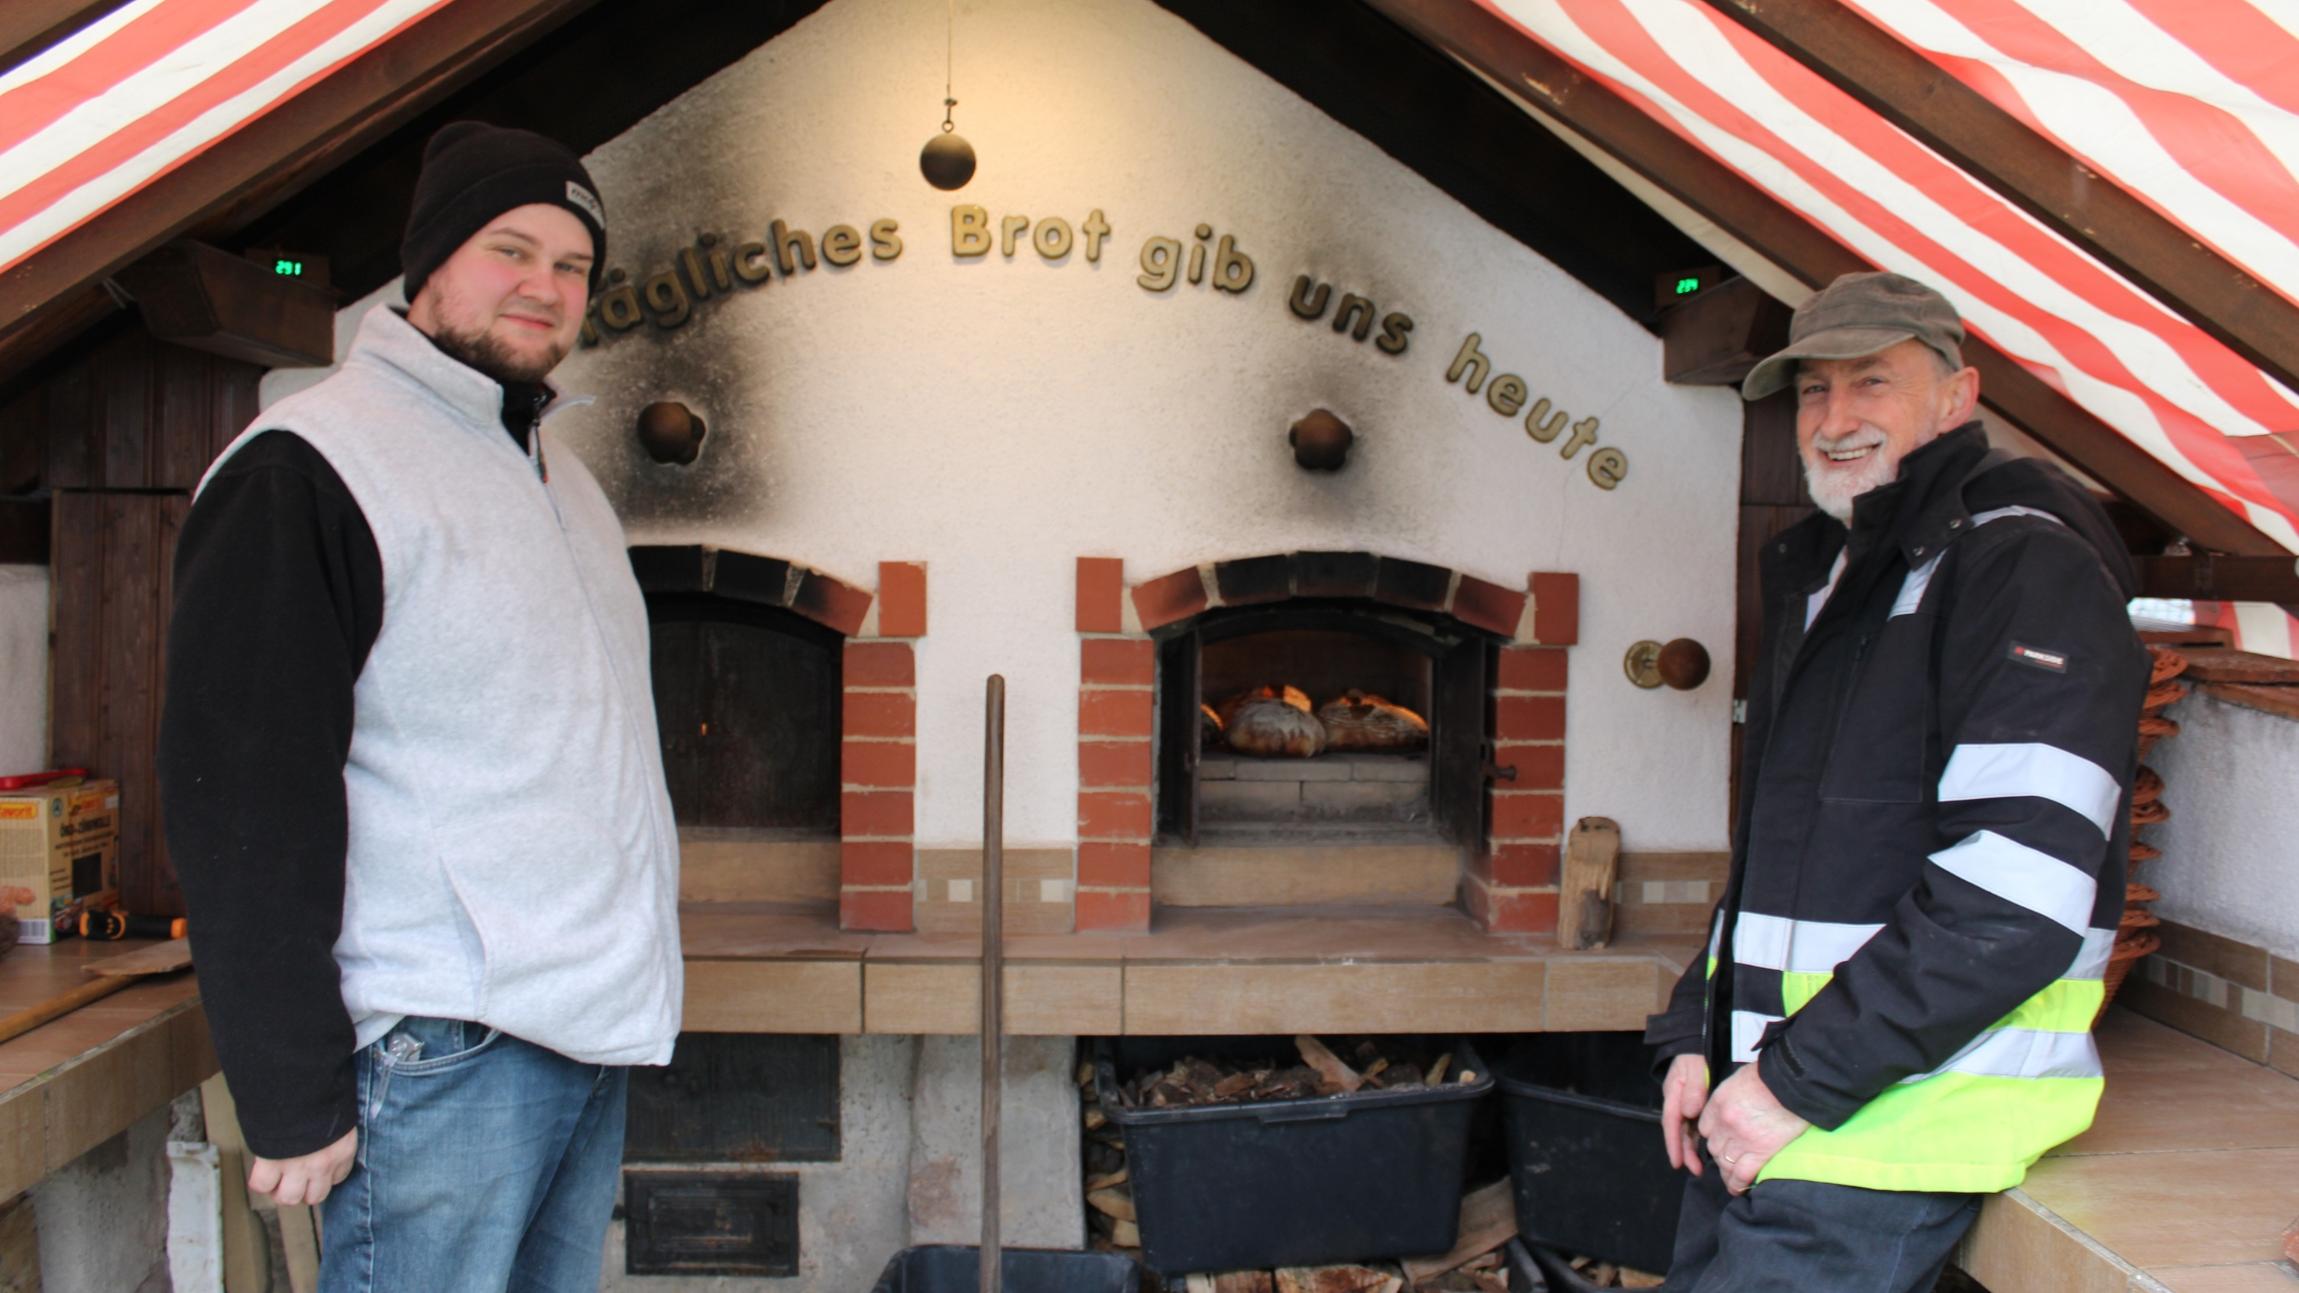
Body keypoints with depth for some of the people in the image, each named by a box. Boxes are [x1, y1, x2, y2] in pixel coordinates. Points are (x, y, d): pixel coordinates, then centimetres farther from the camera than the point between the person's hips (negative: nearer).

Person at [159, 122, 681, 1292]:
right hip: (440, 1052, -8)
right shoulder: (310, 469, -10)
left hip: (595, 1036, 8)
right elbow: (241, 801, -15)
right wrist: (293, 1096, -16)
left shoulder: (563, 481, 17)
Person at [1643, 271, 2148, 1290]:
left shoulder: (2027, 567, -12)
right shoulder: (1819, 577, 18)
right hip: (1763, 1099, 9)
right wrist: (1697, 1034, 13)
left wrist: (1803, 1081, -20)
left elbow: (2017, 895, -22)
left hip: (1890, 1119, -8)